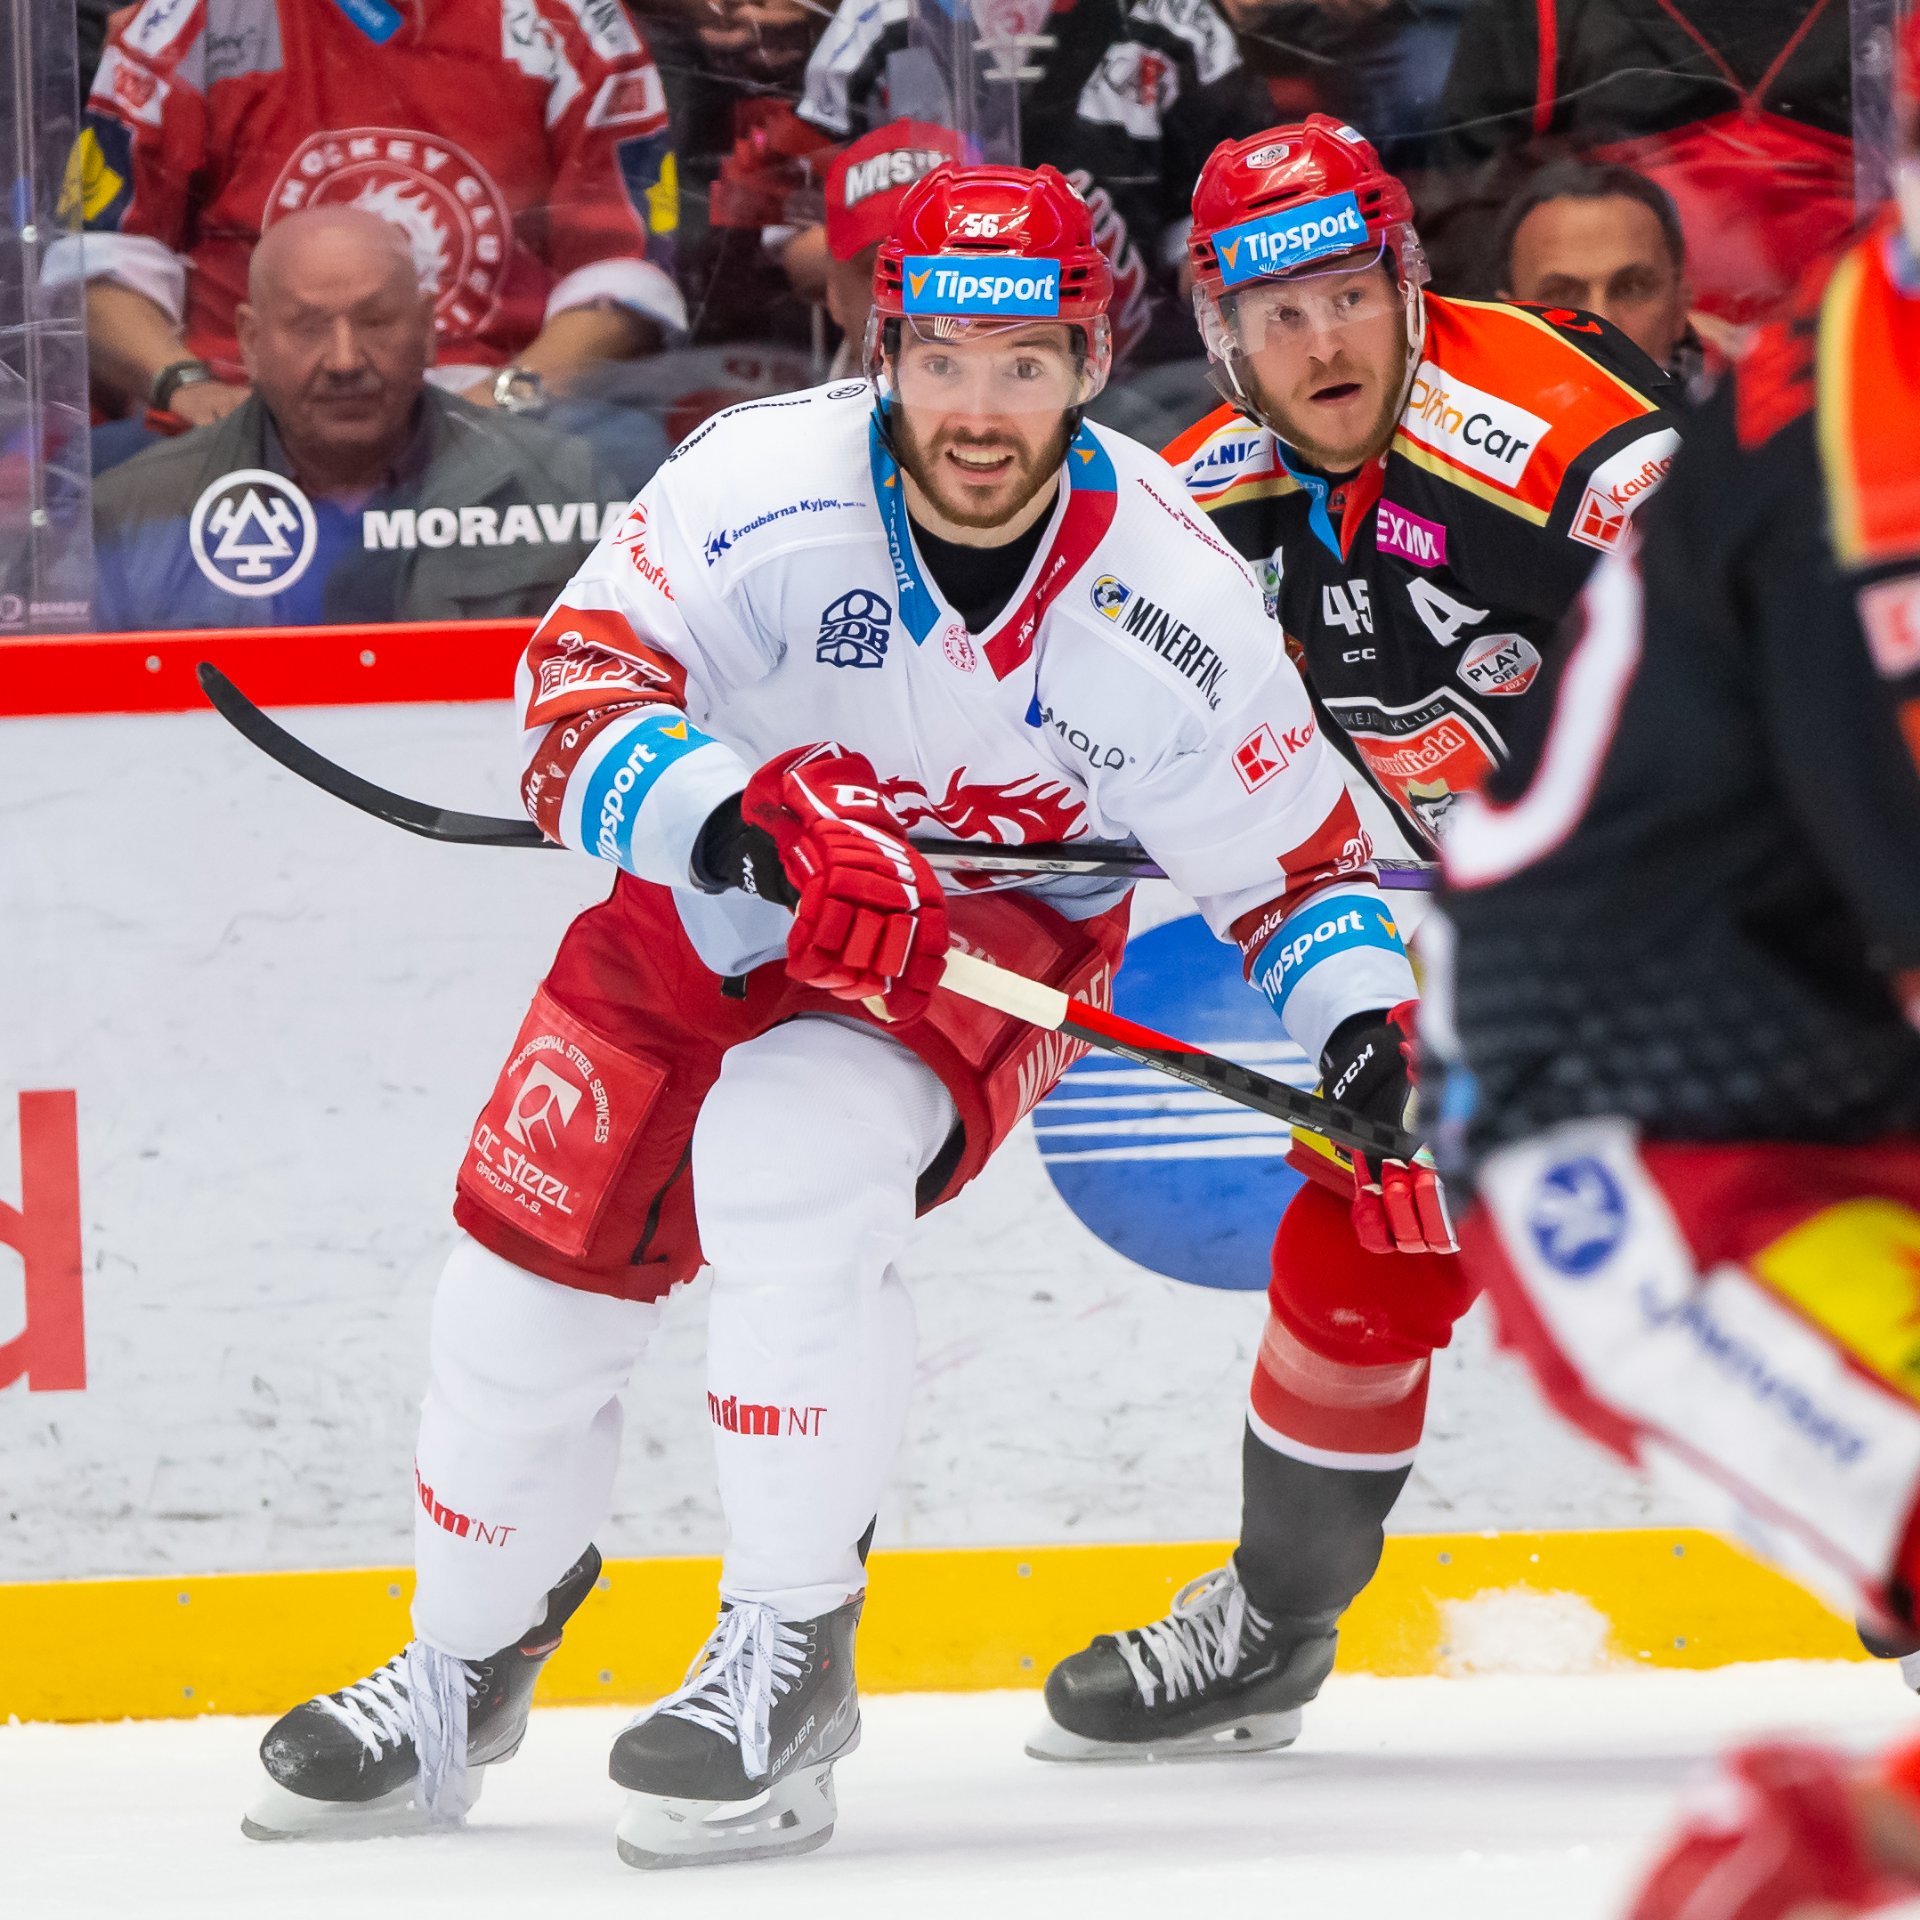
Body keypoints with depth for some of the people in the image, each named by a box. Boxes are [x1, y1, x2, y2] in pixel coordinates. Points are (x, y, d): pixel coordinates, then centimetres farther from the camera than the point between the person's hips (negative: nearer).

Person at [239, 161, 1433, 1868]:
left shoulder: (1161, 589, -19)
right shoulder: (766, 484, -24)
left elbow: (1295, 848, -7)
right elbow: (580, 687, -27)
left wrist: (1360, 1019, -23)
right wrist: (733, 818, -44)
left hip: (994, 932, -2)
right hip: (715, 899, 2)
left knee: (791, 1164, -32)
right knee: (537, 1241, -1)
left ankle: (792, 1655, -19)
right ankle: (462, 1675, 26)